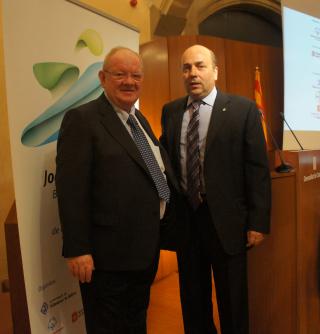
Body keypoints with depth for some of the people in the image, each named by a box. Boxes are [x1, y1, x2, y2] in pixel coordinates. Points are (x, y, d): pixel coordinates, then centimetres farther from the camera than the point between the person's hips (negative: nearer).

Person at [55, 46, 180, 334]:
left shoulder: (139, 118, 12)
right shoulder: (82, 119, -14)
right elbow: (71, 189, -19)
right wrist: (77, 250, -21)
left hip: (146, 248, 8)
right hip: (109, 254, -8)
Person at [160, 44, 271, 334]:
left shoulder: (243, 110, -5)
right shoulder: (170, 111, 5)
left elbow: (257, 169, -7)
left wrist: (258, 222, -9)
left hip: (226, 220, -3)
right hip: (184, 217, 3)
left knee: (232, 301, 15)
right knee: (192, 298, 19)